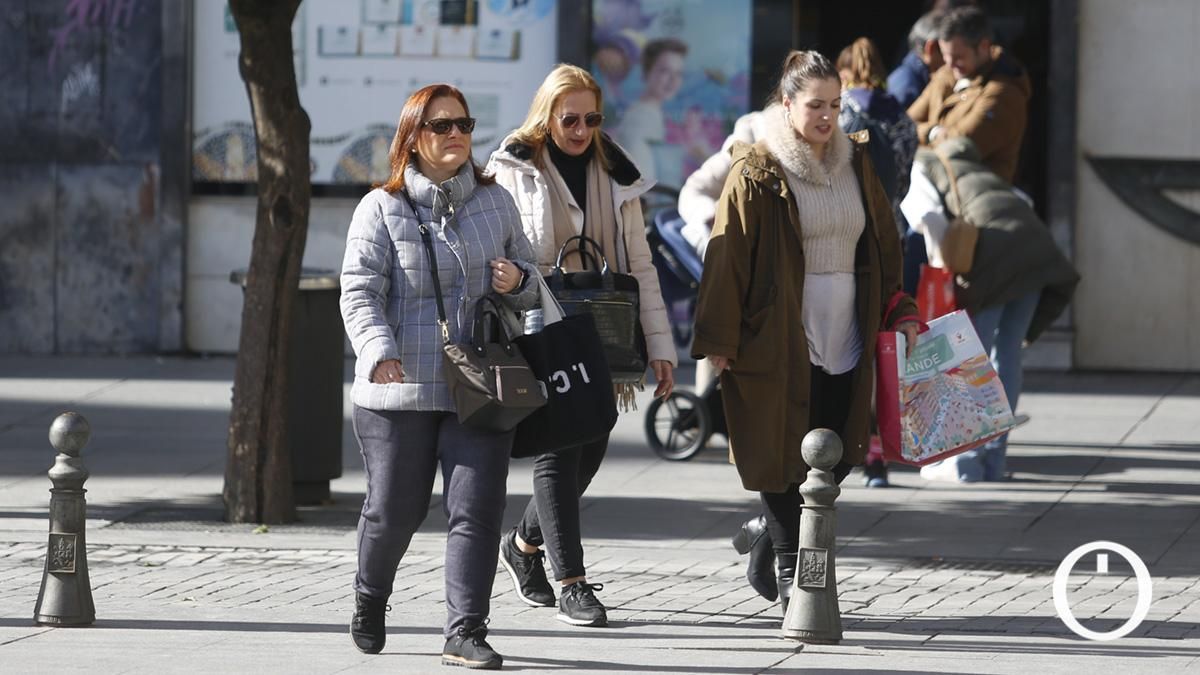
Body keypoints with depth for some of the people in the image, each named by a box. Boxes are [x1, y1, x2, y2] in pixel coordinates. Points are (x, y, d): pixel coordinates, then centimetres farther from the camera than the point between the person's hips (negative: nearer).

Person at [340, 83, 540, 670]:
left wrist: (518, 281, -3)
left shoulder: (494, 202, 11)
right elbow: (360, 291, -9)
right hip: (399, 389, -3)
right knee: (395, 509, 6)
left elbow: (528, 283, 22)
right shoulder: (381, 209, -1)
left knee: (477, 509, -7)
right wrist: (379, 353, -25)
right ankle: (369, 603, 34)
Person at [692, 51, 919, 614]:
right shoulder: (756, 172, -7)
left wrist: (899, 311, 9)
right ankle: (789, 568, 10)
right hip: (780, 337, -5)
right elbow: (727, 258, -7)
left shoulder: (855, 164, 10)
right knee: (783, 452, -2)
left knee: (839, 457, 4)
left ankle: (772, 528, 28)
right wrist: (719, 340, -10)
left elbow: (883, 244, 17)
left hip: (845, 334, 5)